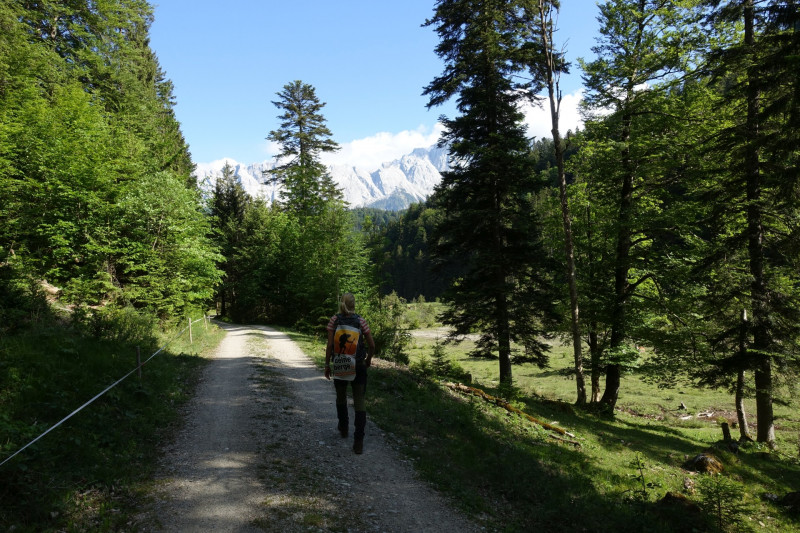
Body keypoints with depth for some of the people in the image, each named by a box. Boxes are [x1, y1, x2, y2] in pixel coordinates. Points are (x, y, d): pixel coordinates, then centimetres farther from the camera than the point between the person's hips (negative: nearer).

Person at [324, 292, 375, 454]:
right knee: (359, 402, 1)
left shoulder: (334, 320, -6)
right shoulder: (361, 321, -6)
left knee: (341, 397, 24)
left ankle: (343, 428, 42)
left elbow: (329, 345, -8)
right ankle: (358, 441, -6)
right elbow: (372, 345, -4)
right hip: (358, 366, -1)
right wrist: (369, 359, 13)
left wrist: (327, 364, 2)